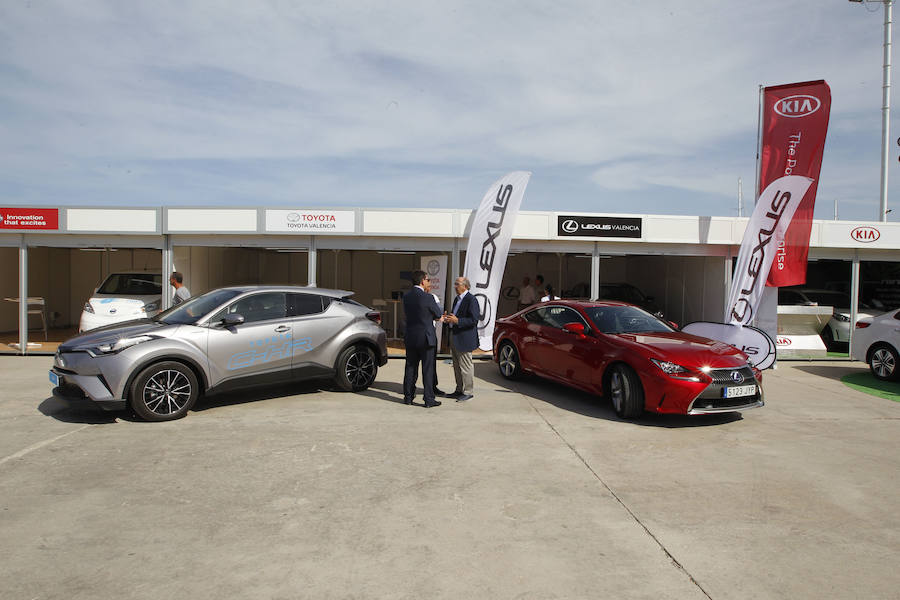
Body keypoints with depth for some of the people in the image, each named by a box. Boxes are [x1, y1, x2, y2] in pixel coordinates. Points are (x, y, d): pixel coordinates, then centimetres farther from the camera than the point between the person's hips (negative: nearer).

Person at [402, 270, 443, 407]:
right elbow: (438, 315, -4)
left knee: (410, 368, 14)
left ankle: (408, 396, 22)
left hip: (410, 338, 6)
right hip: (426, 338, -6)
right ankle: (429, 399, 5)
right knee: (428, 369, 2)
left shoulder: (406, 296, 1)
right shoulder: (427, 298, -16)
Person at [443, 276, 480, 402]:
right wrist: (449, 318, 5)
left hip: (464, 338, -10)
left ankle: (468, 392, 7)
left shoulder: (471, 300, -14)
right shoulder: (457, 299, 15)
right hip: (454, 337, 10)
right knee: (457, 366, 16)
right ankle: (460, 389, 26)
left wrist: (457, 321, -25)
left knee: (465, 366, -2)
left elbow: (474, 320, -20)